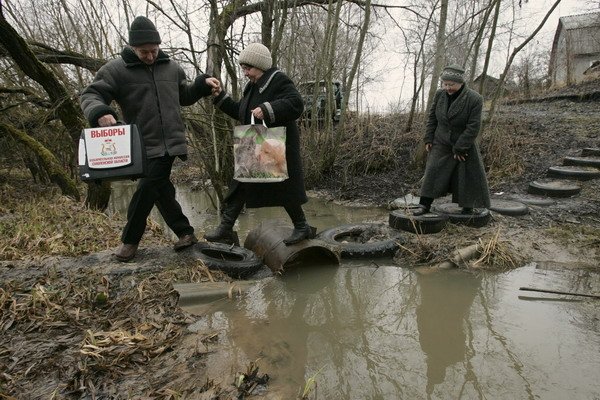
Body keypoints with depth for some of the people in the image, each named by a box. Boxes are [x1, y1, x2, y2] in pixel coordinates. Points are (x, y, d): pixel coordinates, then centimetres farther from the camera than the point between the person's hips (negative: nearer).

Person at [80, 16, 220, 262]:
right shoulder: (116, 70, -3)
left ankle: (130, 240, 14)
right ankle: (185, 232, 20)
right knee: (160, 189, 4)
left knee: (147, 189, -2)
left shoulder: (171, 67, 10)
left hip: (170, 143, 1)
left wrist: (203, 84, 10)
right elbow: (90, 95, -7)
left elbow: (184, 96, 25)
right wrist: (99, 112, -29)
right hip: (144, 146, -1)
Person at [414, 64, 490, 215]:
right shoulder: (440, 94, -6)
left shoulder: (475, 99, -18)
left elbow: (473, 127, -18)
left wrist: (460, 148, -18)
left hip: (464, 146, -2)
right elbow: (432, 117, 6)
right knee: (433, 173, -5)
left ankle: (468, 208, 21)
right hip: (441, 144, 2)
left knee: (469, 177, 5)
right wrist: (429, 139, 0)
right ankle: (424, 205, 1)